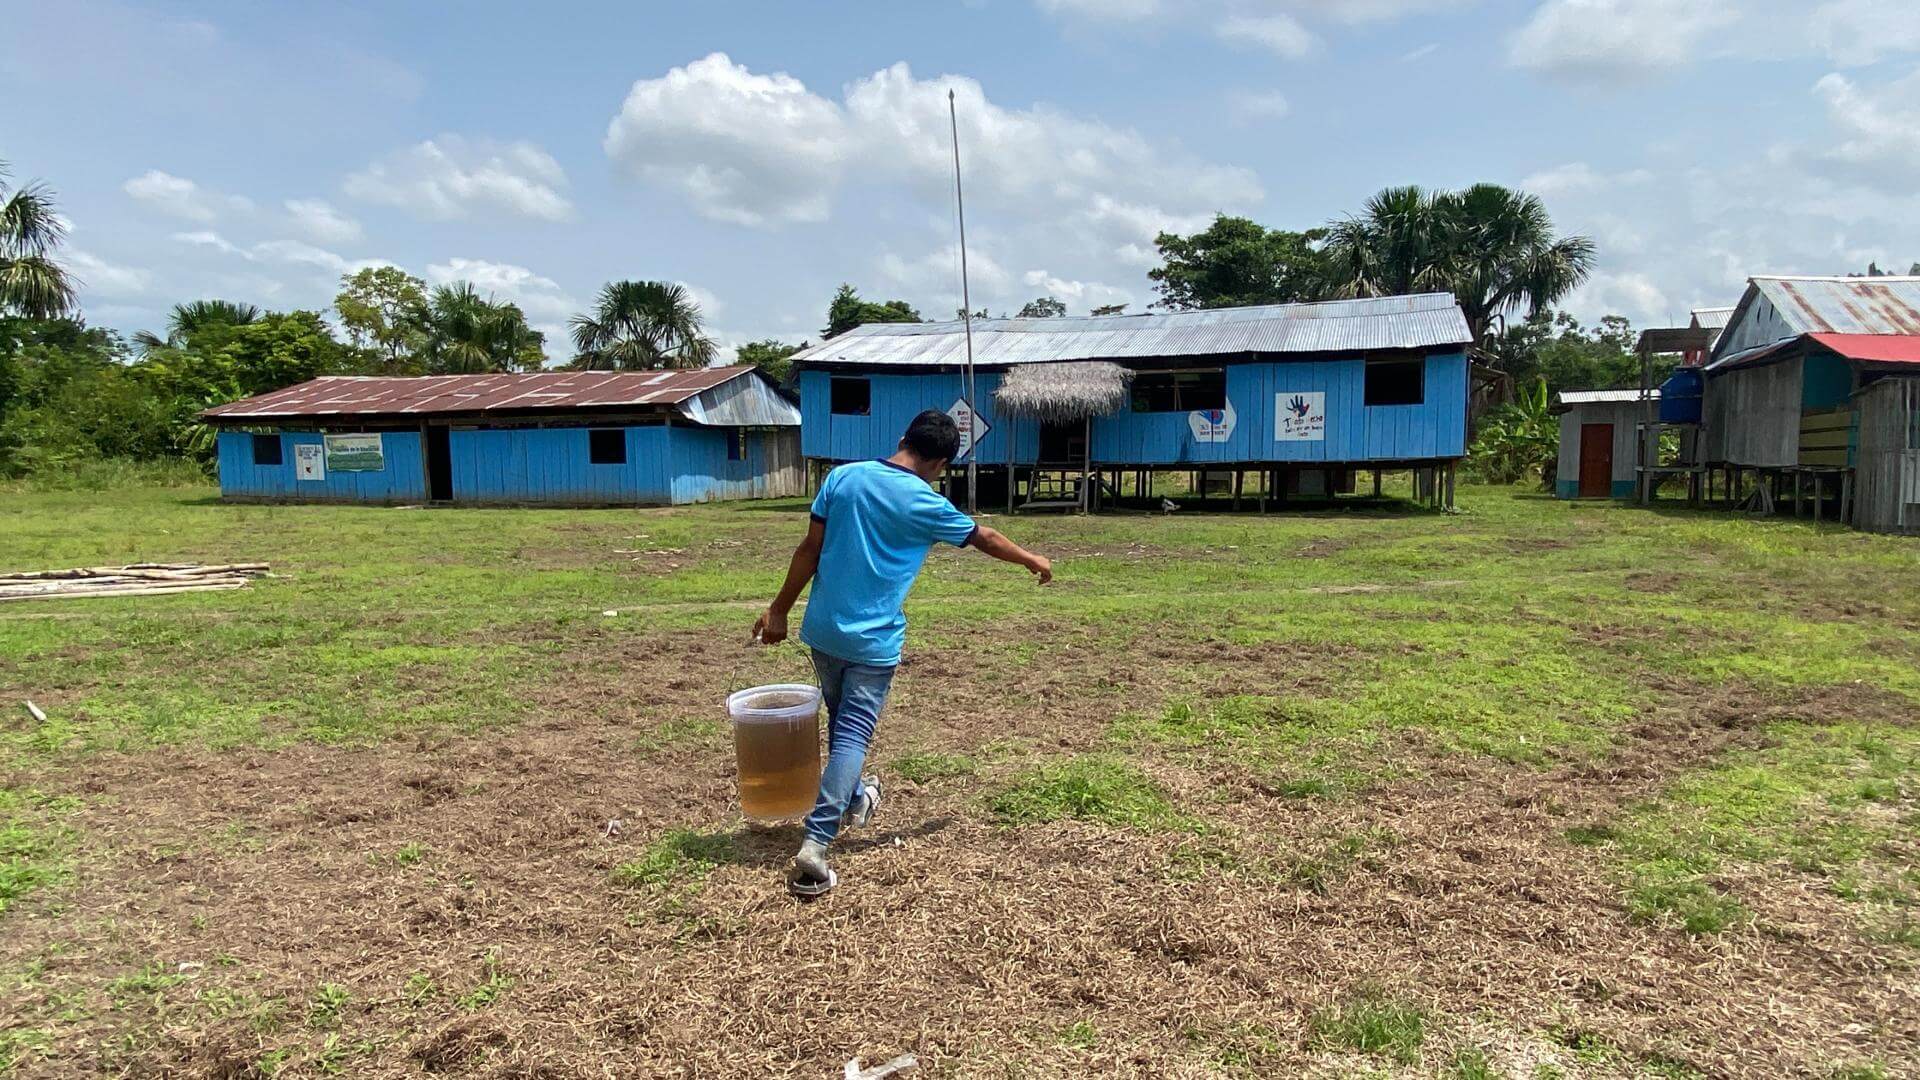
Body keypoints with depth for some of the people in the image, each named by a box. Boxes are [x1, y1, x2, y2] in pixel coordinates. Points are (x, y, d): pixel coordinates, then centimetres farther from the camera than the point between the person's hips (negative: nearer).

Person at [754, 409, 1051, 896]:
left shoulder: (843, 477, 0)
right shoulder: (927, 504, -9)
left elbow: (809, 551, 0)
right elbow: (984, 539, 7)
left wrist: (779, 610, 7)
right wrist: (1034, 561, 24)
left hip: (823, 630, 5)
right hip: (872, 640, -5)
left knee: (841, 721, 23)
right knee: (853, 737, 0)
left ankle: (854, 799, 46)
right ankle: (814, 848, -8)